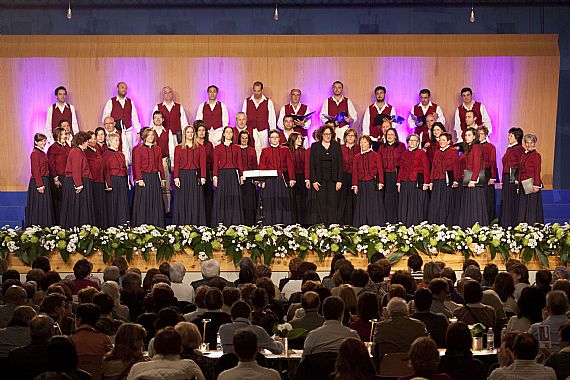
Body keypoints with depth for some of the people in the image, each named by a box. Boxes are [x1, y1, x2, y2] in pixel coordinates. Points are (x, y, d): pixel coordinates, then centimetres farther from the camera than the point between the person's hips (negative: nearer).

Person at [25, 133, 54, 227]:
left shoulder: (43, 153, 16)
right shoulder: (35, 153, -11)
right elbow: (35, 171, -17)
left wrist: (45, 184, 15)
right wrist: (40, 185, -21)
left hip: (45, 181, 9)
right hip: (37, 182, -9)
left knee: (45, 207, 9)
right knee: (38, 206, -6)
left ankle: (44, 227, 12)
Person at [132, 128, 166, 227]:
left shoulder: (157, 149, 12)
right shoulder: (138, 149, 0)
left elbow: (160, 165, 13)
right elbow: (137, 165, -4)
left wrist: (163, 179, 9)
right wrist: (139, 179, -13)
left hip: (155, 178, 4)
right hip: (143, 177, -4)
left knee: (155, 201, 4)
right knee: (143, 202, -2)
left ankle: (156, 225, 8)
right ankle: (141, 225, 2)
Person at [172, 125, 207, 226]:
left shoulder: (200, 147, 8)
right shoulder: (178, 148, 8)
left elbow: (202, 163, 2)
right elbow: (176, 164, 2)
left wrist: (203, 177, -8)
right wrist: (176, 177, -9)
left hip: (195, 176, 0)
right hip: (182, 175, 0)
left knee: (195, 202, 0)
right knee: (182, 201, 1)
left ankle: (195, 225, 3)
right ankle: (181, 225, 4)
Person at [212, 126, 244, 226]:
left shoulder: (236, 148, 11)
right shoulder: (218, 148, 5)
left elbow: (239, 162, 9)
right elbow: (215, 163, 1)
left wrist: (241, 176, 3)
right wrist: (215, 177, -7)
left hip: (233, 175, 2)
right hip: (222, 174, -2)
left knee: (234, 198, 0)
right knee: (221, 198, -2)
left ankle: (234, 222, 4)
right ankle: (220, 222, 0)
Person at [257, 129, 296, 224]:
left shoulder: (285, 150, 10)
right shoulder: (265, 151, 9)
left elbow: (290, 165, 6)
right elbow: (261, 167, 4)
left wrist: (292, 179, -4)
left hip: (282, 181, 1)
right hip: (269, 181, 0)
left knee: (283, 203, 0)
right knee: (269, 203, -2)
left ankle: (283, 225, 4)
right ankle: (269, 226, 2)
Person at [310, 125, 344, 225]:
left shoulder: (336, 146, 7)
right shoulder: (315, 146, 6)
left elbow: (340, 164, 4)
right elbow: (312, 164, 4)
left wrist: (339, 180, -4)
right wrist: (314, 180, -5)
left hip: (333, 179, 0)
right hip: (320, 179, 0)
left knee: (333, 204, -5)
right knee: (322, 204, 0)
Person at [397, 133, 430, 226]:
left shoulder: (421, 152, 1)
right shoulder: (405, 154, 14)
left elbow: (426, 168, -5)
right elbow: (401, 169, 14)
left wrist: (426, 182, -12)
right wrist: (399, 182, 7)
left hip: (417, 182, -4)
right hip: (405, 183, 4)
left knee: (417, 204, -2)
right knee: (405, 204, 5)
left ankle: (417, 225, 5)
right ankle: (406, 224, 11)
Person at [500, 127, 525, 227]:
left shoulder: (519, 149, -8)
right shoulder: (508, 149, 17)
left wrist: (518, 180, -19)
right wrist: (502, 181, 16)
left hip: (514, 178, -8)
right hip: (506, 178, 8)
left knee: (513, 202, -5)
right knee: (505, 203, 8)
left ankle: (513, 224, 0)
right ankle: (505, 224, 13)